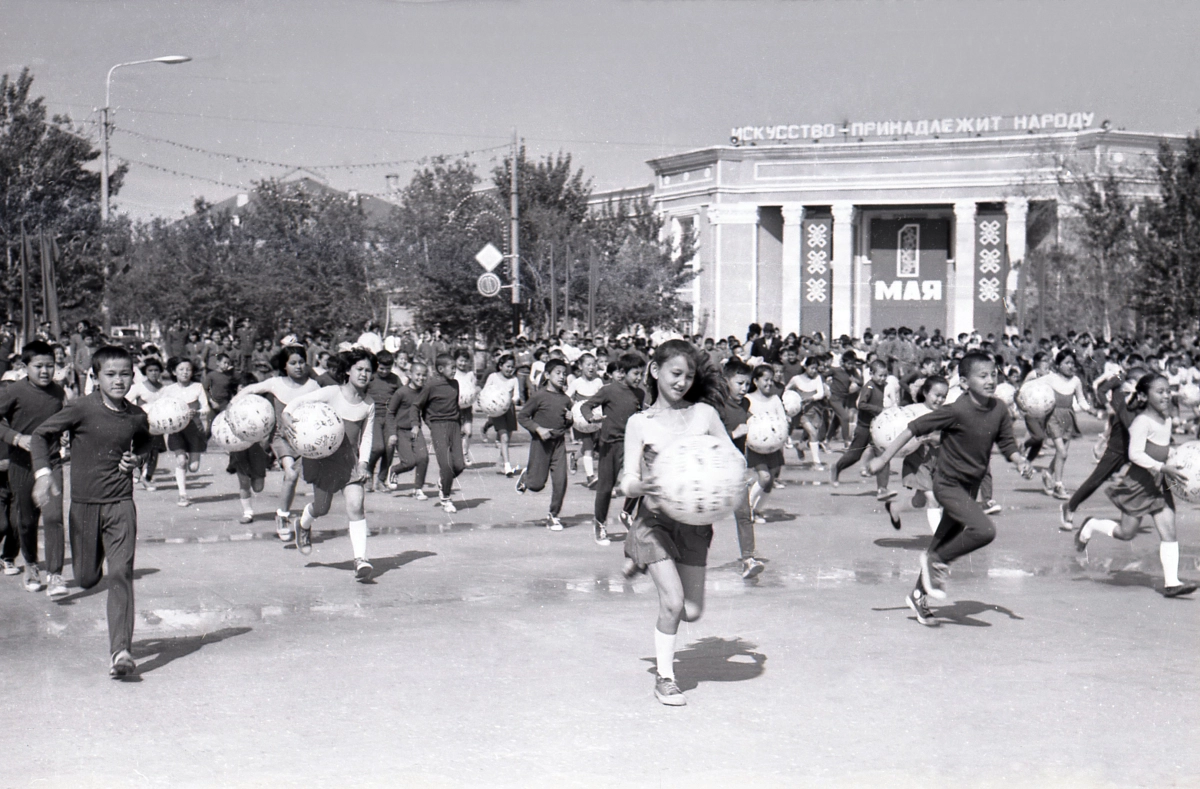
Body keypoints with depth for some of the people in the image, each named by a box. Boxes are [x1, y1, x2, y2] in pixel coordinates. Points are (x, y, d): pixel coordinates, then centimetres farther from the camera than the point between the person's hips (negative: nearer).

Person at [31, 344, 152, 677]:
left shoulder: (137, 417, 2)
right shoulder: (82, 409, -9)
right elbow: (41, 434, -4)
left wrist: (137, 459, 2)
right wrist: (43, 472, -19)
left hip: (120, 504, 1)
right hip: (84, 503, 0)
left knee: (121, 573, -13)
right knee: (87, 578, 9)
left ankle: (120, 651, -17)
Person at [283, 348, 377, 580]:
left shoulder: (368, 404, -1)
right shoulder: (331, 394, -11)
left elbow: (367, 435, 6)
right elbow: (300, 400, -6)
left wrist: (363, 462, -5)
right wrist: (287, 415, -25)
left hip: (350, 458, 2)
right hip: (325, 456, -2)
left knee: (355, 504, -15)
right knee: (321, 507, 10)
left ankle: (360, 559, -17)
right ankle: (304, 526, 47)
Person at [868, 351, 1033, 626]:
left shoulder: (999, 410, -4)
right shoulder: (957, 411, -21)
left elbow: (1007, 444, 5)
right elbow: (914, 428, -15)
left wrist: (1020, 461, -17)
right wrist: (884, 459, -15)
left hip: (971, 487, 7)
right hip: (948, 484, -6)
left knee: (945, 542, 15)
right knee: (984, 530, -24)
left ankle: (919, 595, 32)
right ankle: (937, 562, -2)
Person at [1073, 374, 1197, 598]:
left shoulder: (1166, 421, 9)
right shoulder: (1142, 421, -17)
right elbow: (1135, 454, -24)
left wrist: (1172, 467, 5)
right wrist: (1162, 467, -31)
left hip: (1160, 483, 7)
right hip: (1139, 482, -7)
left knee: (1169, 532, -3)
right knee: (1127, 532, 4)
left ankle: (1171, 582, -5)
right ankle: (1090, 526, 31)